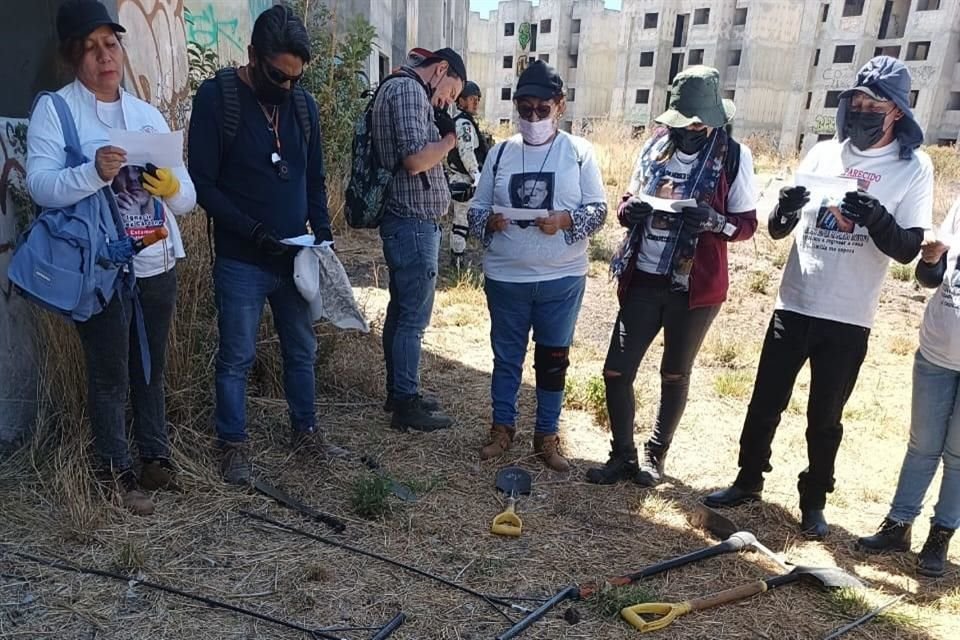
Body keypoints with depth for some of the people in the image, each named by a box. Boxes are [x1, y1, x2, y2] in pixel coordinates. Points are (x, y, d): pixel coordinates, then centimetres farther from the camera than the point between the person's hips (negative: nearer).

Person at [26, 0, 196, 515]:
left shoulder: (148, 114, 11)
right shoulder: (54, 109, -2)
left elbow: (189, 198, 6)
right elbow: (40, 187, -14)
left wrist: (171, 187, -17)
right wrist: (94, 172, -31)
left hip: (158, 264, 5)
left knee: (151, 368, 15)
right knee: (109, 375, 4)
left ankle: (155, 457, 29)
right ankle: (115, 473, 19)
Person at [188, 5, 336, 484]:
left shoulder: (303, 104, 6)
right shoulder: (215, 98, -9)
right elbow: (203, 184, -11)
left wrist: (322, 229, -2)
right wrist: (253, 232, -19)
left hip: (294, 257, 5)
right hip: (241, 261, -4)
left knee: (302, 350, 14)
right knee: (237, 358, 5)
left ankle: (304, 430, 32)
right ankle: (233, 445, 21)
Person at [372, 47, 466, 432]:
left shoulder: (401, 89, 20)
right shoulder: (408, 89, -12)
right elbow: (415, 159, -23)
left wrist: (441, 136, 8)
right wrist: (450, 138, -8)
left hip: (406, 223, 11)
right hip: (414, 223, -11)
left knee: (401, 311, 16)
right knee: (414, 318, -3)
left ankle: (398, 392, 27)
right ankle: (407, 406, 7)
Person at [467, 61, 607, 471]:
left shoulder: (579, 152, -1)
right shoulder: (500, 152, 4)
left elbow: (598, 210, -3)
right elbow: (476, 208, 6)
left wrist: (565, 220, -22)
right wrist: (489, 220, -16)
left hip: (562, 279, -1)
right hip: (505, 277, 1)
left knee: (553, 359, 10)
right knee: (506, 356, 13)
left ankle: (547, 435, 26)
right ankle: (503, 427, 30)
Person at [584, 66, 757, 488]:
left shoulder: (733, 156, -8)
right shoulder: (655, 146, 1)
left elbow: (747, 224, -4)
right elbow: (628, 200, 12)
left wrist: (714, 221, -25)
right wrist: (629, 210, -12)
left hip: (695, 287, -3)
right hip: (644, 280, 3)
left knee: (675, 376, 14)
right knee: (616, 372, 2)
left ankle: (655, 454, 34)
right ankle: (623, 455, 21)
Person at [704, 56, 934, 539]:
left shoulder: (913, 169, -3)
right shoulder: (823, 153, 4)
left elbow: (907, 249, -7)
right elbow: (777, 230, 5)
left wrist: (874, 217, -26)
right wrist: (785, 208, -18)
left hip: (848, 319, -2)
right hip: (793, 306, 3)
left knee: (825, 418, 10)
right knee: (765, 403, 11)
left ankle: (814, 501, 29)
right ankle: (749, 481, 30)